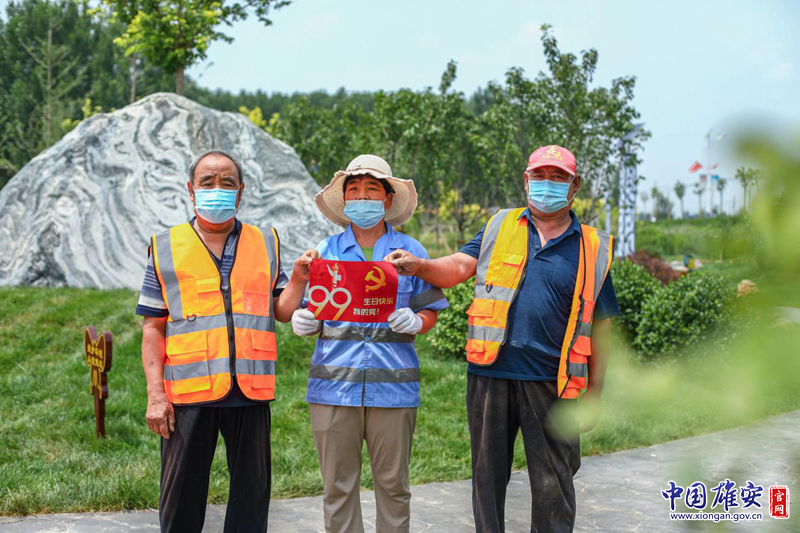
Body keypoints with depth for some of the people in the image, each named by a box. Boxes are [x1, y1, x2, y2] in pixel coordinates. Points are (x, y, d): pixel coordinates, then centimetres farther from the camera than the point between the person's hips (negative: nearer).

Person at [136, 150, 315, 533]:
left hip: (251, 390, 2)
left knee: (252, 490, 9)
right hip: (188, 393, -1)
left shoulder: (266, 244, 12)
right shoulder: (166, 248, 7)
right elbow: (153, 328, 4)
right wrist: (155, 394, -4)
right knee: (182, 493, 6)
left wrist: (299, 279, -8)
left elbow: (282, 312, 11)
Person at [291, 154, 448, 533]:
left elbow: (429, 313, 9)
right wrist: (303, 322, -9)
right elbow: (310, 314, 13)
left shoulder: (410, 252, 8)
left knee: (393, 483, 4)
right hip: (334, 385, 1)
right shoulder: (326, 251, 11)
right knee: (337, 485, 4)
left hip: (393, 386, -1)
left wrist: (414, 322, -12)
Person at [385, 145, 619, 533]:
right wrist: (418, 266, -20)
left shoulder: (592, 249, 7)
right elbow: (458, 267, 1)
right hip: (490, 374, 1)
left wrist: (593, 395, 6)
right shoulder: (499, 228, 12)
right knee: (488, 475, 11)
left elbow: (600, 326, 8)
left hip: (550, 382, -1)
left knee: (553, 484, 3)